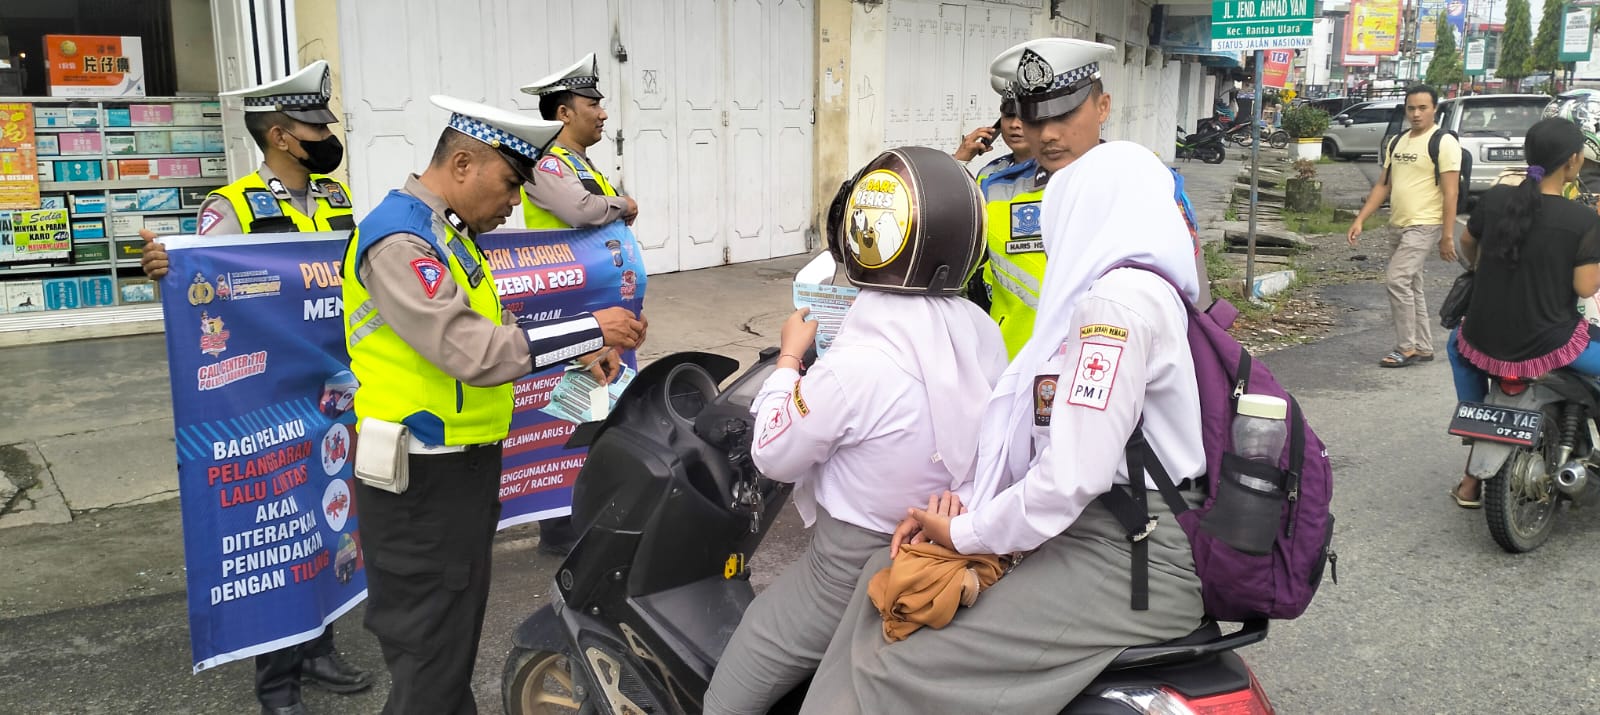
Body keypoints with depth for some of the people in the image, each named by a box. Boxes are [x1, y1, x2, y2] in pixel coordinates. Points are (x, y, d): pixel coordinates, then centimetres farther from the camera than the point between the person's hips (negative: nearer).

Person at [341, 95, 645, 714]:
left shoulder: (446, 232, 11)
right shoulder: (399, 240, -22)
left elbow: (482, 330, 18)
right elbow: (473, 354, -30)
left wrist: (578, 353, 6)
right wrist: (591, 330, -24)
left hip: (463, 462, 10)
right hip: (424, 478, -10)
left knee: (456, 631, 22)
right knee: (432, 653, 1)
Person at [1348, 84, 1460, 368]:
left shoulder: (1444, 142, -10)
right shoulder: (1399, 142, 13)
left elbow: (1450, 193, -14)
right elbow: (1383, 185, 16)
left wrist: (1447, 236, -19)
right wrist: (1360, 220, 7)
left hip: (1424, 226, -8)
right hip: (1400, 226, 8)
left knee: (1397, 280, -16)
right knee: (1410, 287, 13)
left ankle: (1407, 348, -7)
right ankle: (1423, 347, 23)